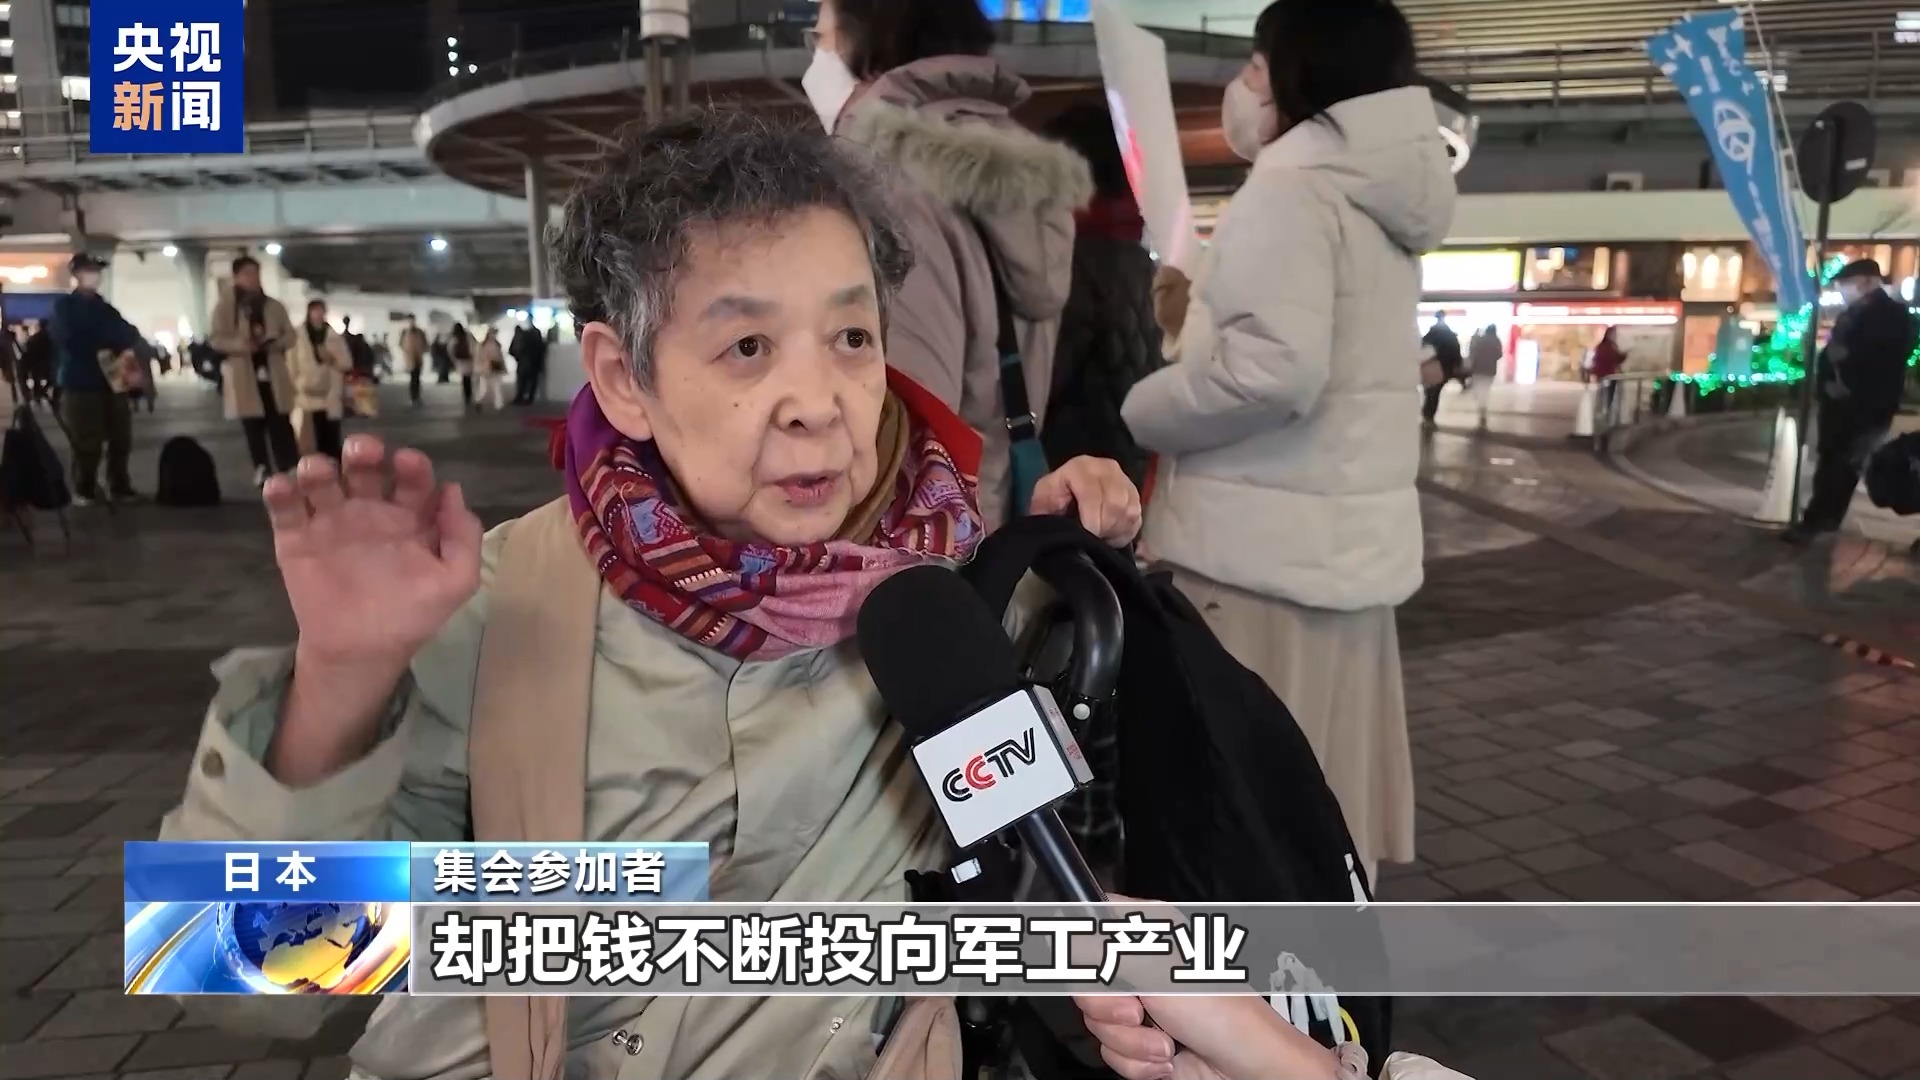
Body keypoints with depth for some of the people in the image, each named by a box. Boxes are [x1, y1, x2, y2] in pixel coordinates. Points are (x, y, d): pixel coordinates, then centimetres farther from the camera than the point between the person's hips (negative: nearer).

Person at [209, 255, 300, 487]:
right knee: (254, 428, 2)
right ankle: (262, 471, 8)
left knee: (281, 426, -2)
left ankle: (291, 471, -3)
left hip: (273, 375, 2)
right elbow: (216, 337, -4)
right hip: (244, 377, -2)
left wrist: (273, 342, -12)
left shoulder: (274, 306, 11)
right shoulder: (225, 306, 2)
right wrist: (242, 345, -21)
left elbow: (290, 335, 9)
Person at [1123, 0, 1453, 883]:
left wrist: (1136, 412, -11)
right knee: (1315, 788, 17)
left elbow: (1276, 370, -25)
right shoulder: (1380, 198, 16)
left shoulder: (1290, 186, -12)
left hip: (1265, 543, -9)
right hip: (1345, 535, 9)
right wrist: (1196, 318, 15)